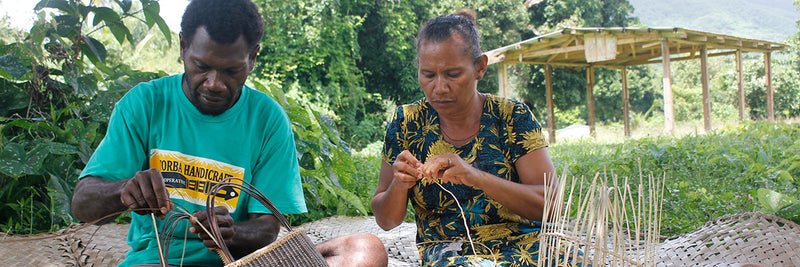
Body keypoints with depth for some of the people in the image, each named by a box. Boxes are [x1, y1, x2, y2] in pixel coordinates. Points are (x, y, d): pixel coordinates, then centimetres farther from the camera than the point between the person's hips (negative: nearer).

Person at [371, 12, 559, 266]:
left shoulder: (513, 116, -2)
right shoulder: (406, 123, 0)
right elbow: (386, 221, 5)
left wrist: (476, 177, -24)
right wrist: (399, 186, -18)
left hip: (522, 244, 1)